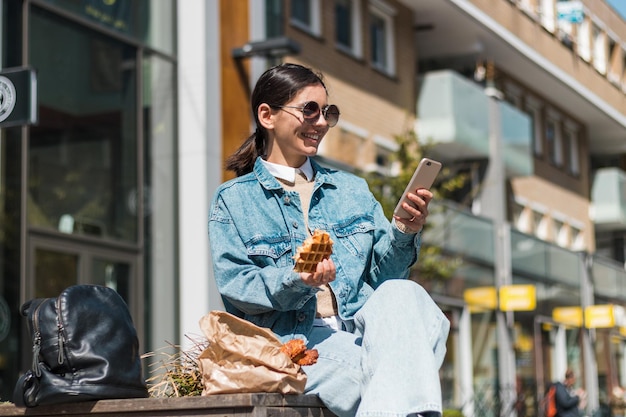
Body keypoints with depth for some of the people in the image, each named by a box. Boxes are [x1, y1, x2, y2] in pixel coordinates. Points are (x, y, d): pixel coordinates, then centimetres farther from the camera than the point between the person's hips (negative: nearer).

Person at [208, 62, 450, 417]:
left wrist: (403, 235, -7)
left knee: (402, 295, -33)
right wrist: (295, 281, -21)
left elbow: (383, 274, 14)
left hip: (362, 329, 5)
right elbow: (235, 286, -3)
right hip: (295, 340, -4)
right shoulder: (234, 200, 9)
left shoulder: (352, 189, 23)